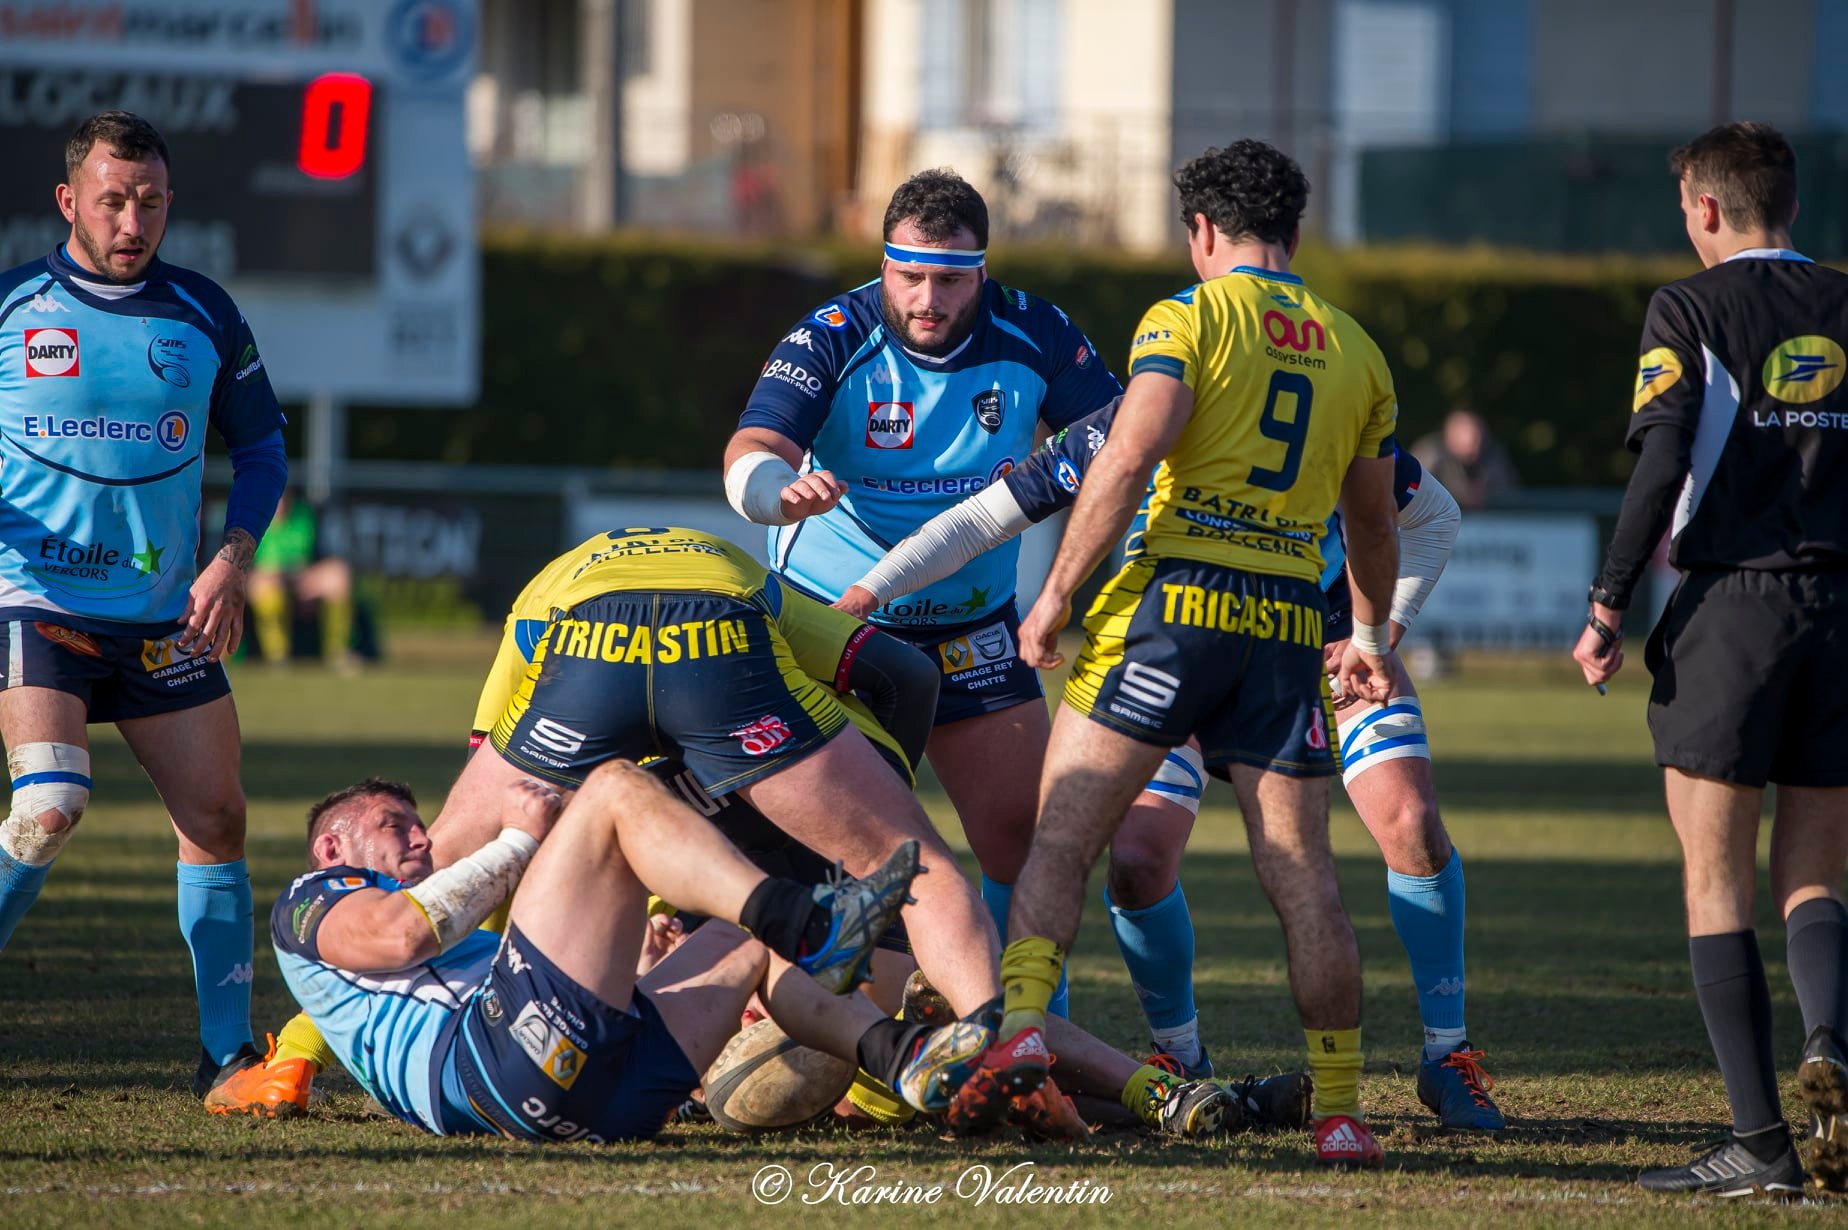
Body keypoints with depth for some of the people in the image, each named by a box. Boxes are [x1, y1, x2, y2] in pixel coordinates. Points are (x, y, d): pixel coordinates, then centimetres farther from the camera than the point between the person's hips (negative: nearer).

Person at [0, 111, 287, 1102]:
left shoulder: (204, 316, 7)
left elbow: (262, 447, 15)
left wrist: (233, 559, -1)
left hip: (164, 615, 4)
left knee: (217, 817, -2)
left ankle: (226, 1051, 7)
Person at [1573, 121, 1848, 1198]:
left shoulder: (1692, 310, -2)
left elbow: (1663, 463, -11)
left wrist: (1609, 605, -6)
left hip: (1731, 606, -4)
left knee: (1717, 882, 2)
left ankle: (1760, 1141, -4)